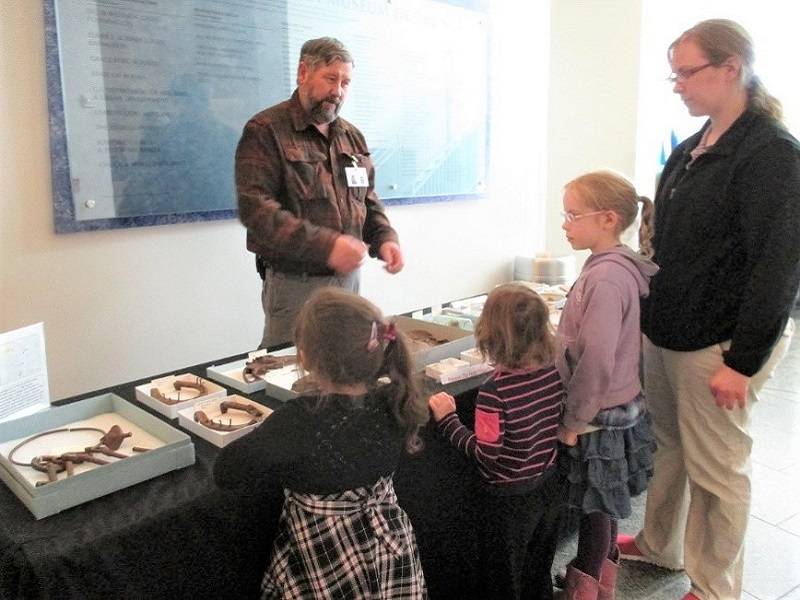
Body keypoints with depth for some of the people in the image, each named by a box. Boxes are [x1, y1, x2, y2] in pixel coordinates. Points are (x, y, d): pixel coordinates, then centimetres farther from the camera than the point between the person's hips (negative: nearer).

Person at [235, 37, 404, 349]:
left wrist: (384, 238, -1)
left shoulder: (352, 136, 14)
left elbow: (368, 200, 20)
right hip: (295, 285, -6)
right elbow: (255, 208, -18)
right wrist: (325, 245, -27)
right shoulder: (265, 131, -7)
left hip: (349, 278, 6)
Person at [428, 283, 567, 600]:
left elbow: (486, 455, -23)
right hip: (550, 487, 6)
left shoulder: (494, 391, -29)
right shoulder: (553, 373, -11)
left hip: (510, 499, -5)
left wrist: (447, 419, -16)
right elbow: (552, 423, 3)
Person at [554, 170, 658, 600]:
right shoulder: (615, 266, 4)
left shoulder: (605, 278, -25)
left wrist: (573, 422, -18)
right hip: (611, 409, 9)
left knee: (595, 508, 8)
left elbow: (596, 363, -28)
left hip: (599, 417, -9)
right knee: (602, 504, 22)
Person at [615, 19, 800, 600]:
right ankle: (658, 544, 40)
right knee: (667, 447, 20)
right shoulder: (691, 149, 10)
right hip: (666, 334, 8)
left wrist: (743, 361, -17)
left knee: (716, 469, 7)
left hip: (717, 346, -7)